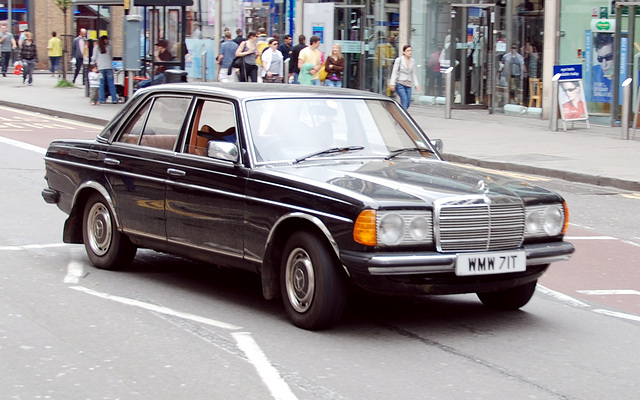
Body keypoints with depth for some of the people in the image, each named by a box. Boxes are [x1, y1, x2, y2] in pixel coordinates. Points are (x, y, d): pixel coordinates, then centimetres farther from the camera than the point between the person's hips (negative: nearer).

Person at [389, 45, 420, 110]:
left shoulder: (412, 61, 10)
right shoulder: (399, 60, -4)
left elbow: (413, 74, 14)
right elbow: (394, 72, -5)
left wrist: (416, 84, 6)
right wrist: (392, 84, -11)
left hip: (408, 85, 6)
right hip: (400, 83, -5)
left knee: (408, 103, 1)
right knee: (404, 100, -18)